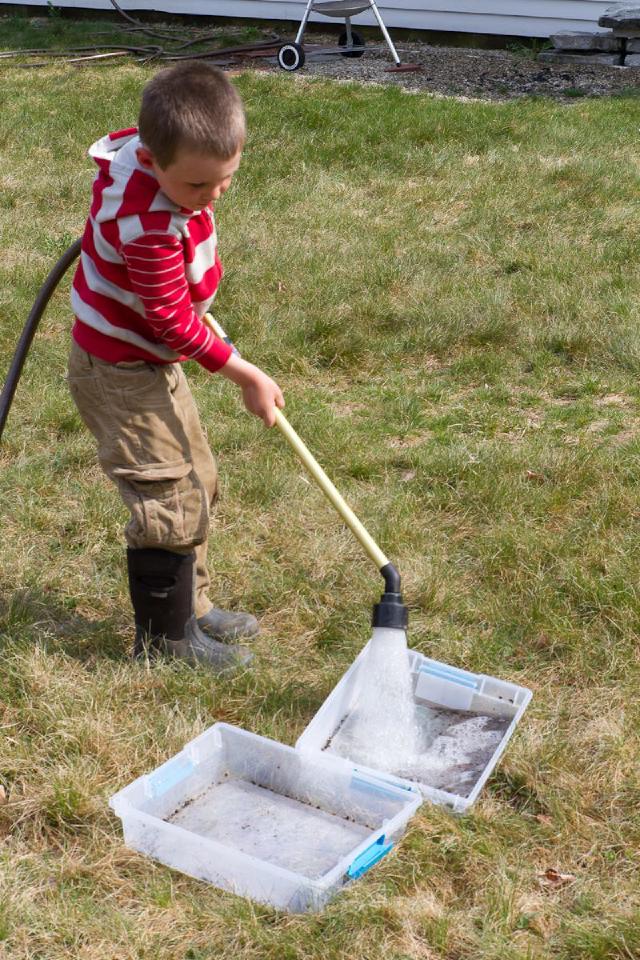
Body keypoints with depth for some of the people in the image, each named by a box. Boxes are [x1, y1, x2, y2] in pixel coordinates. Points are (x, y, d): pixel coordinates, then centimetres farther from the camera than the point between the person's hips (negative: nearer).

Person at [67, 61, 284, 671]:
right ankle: (165, 639, 15)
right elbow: (173, 322, -26)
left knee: (197, 481, 19)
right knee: (170, 502, -3)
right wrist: (246, 376, -18)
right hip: (121, 374, -10)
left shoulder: (145, 147, -9)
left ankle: (192, 607, 34)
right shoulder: (151, 227, -35)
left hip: (149, 360, 10)